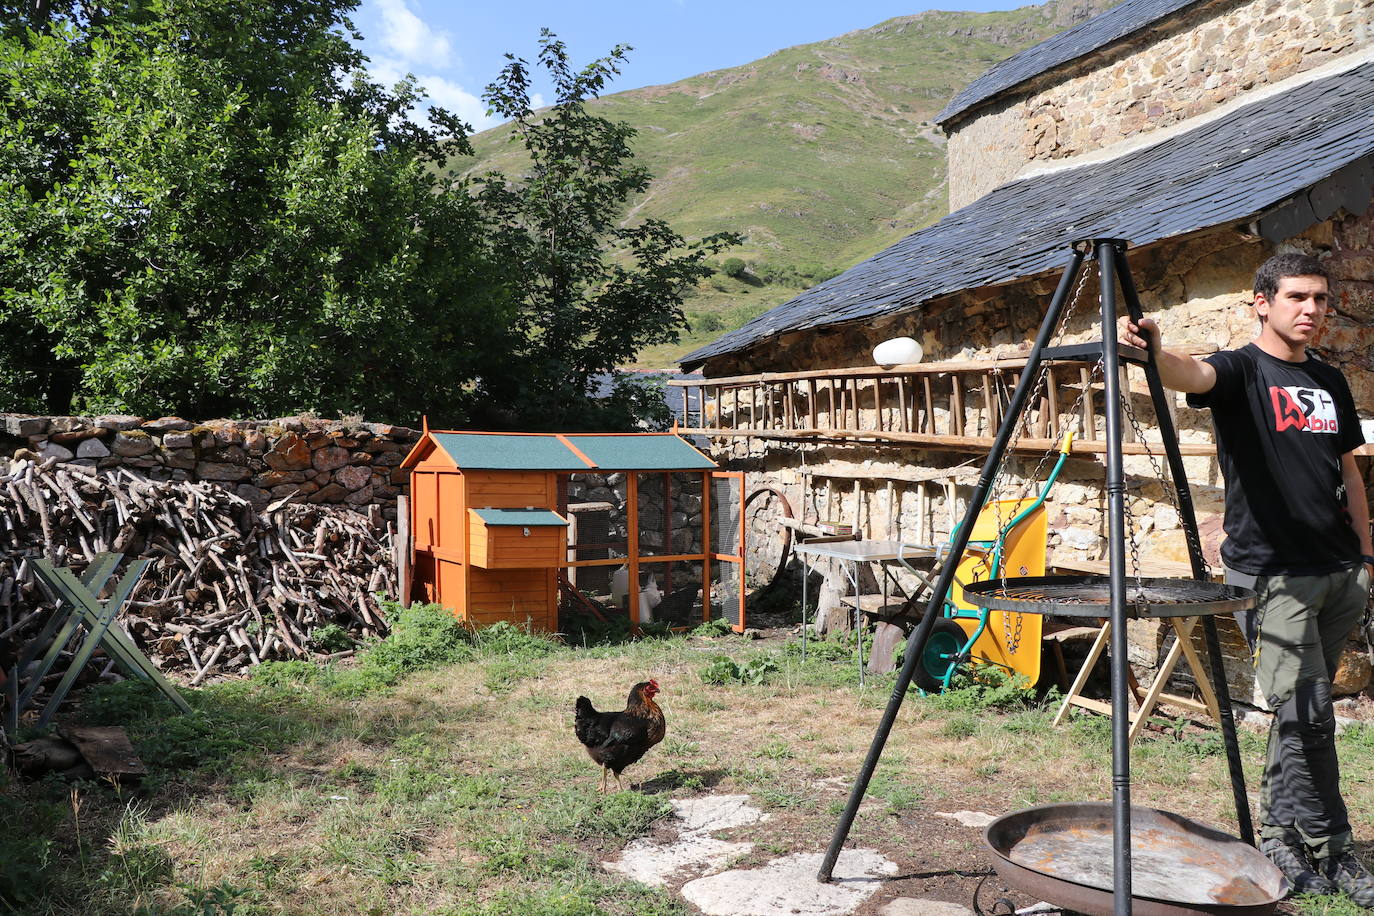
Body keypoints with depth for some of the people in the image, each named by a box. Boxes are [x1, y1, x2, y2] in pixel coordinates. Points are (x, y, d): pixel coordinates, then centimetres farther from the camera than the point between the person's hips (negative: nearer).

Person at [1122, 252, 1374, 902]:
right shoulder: (1241, 370, -5)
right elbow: (1192, 374, -29)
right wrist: (1154, 352, -51)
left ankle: (1280, 834, 26)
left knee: (1303, 713, 13)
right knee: (1306, 713, -9)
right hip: (1271, 572, -7)